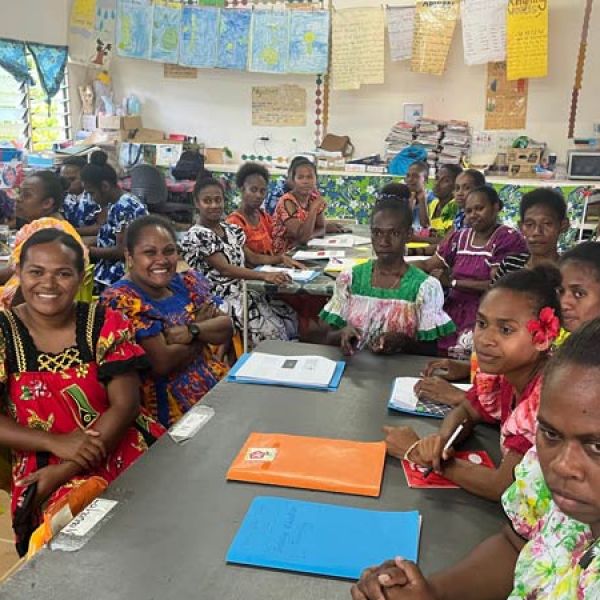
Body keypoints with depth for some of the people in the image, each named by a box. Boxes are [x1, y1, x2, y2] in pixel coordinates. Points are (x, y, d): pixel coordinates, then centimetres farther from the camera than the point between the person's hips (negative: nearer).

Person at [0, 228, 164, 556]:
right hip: (41, 462, -2)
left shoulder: (106, 325, 0)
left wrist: (62, 472, -14)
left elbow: (125, 405, -6)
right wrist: (56, 443, -19)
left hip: (123, 447, 2)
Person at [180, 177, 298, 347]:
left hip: (243, 291, 8)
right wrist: (265, 275, -32)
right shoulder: (195, 236, -13)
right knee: (271, 328, -20)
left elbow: (252, 258, 14)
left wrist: (282, 258, -3)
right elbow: (225, 268, -22)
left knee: (289, 316, -4)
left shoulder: (231, 230, 12)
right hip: (220, 300, -8)